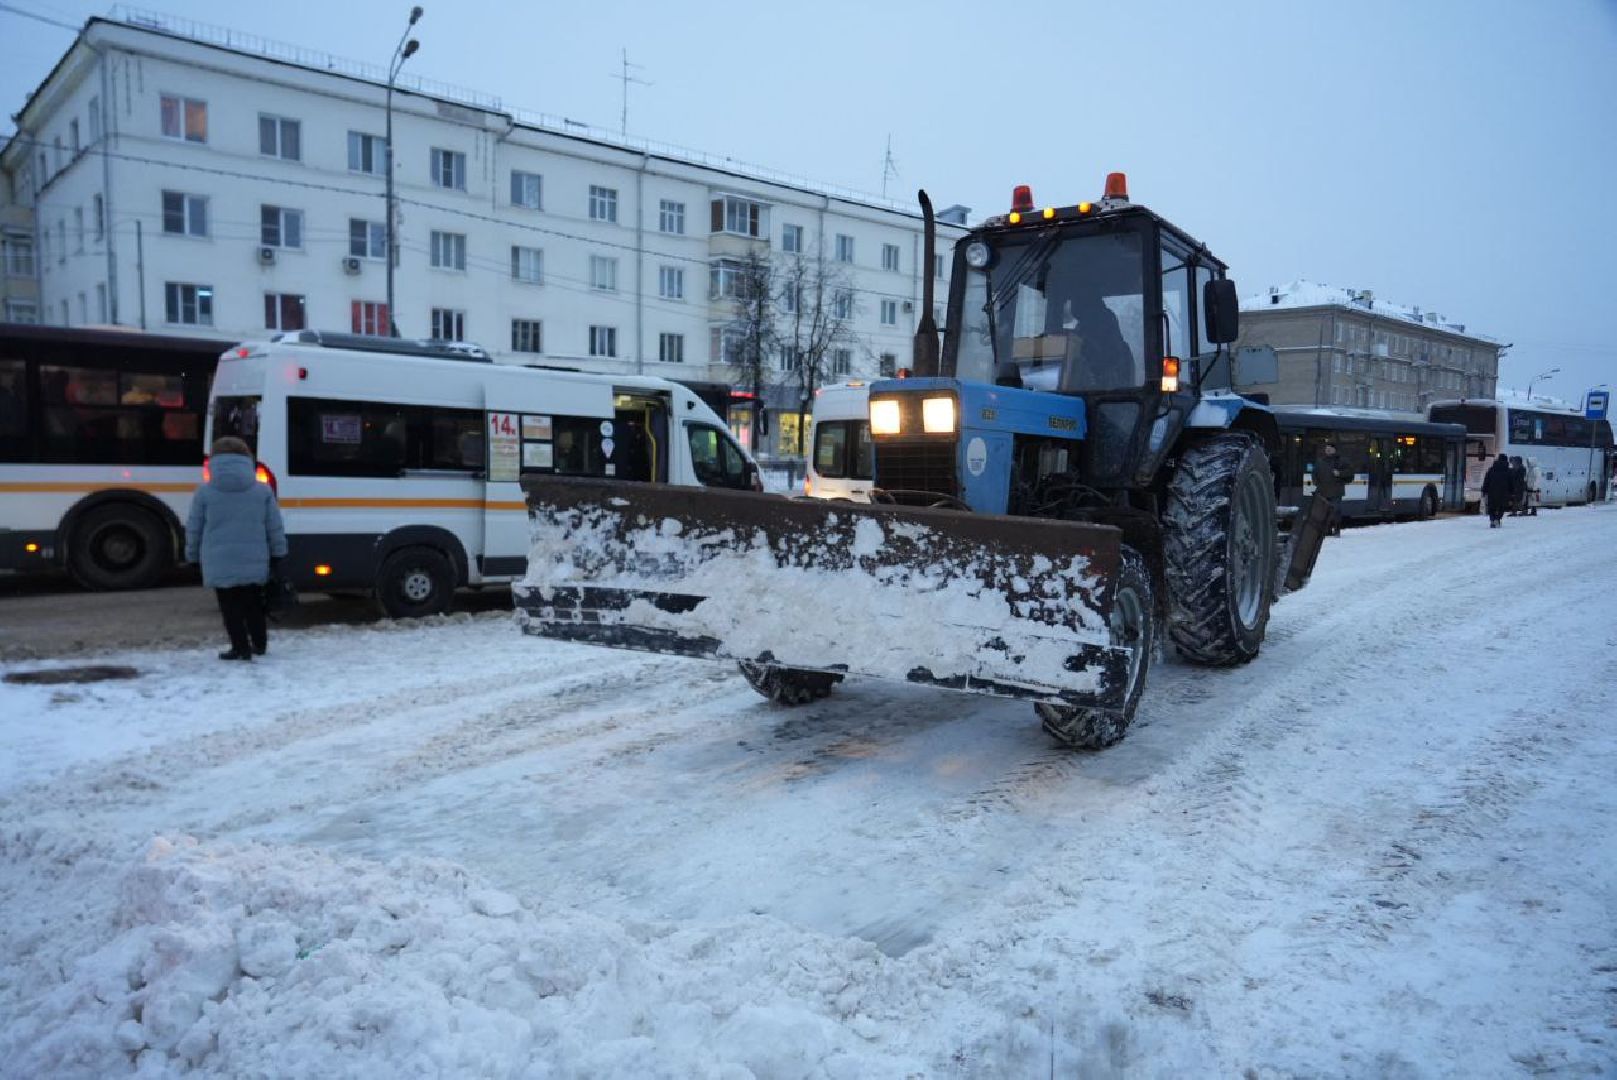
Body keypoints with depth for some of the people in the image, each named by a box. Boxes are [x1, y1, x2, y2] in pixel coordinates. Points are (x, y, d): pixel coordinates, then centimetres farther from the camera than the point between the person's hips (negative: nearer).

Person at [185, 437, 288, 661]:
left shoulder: (204, 493, -2)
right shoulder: (263, 490, 2)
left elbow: (193, 529, 4)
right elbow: (275, 527, 5)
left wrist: (192, 556, 17)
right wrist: (278, 553, 16)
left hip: (220, 564, -3)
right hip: (254, 563, 3)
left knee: (231, 608, 5)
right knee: (253, 605, 18)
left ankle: (241, 647, 2)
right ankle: (259, 643, 23)